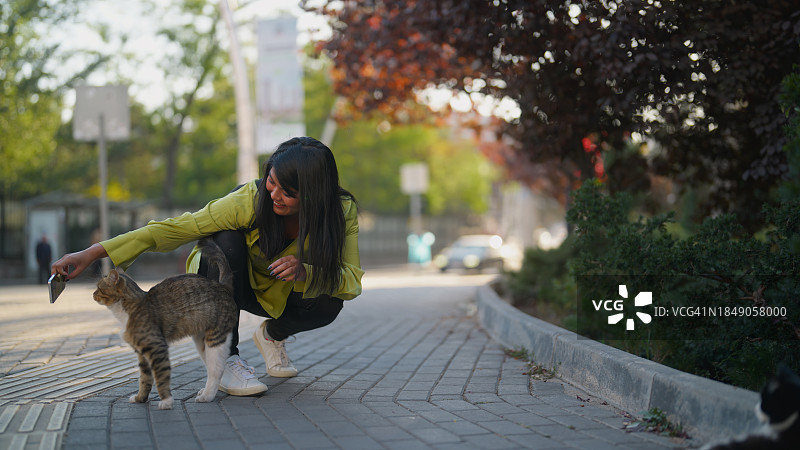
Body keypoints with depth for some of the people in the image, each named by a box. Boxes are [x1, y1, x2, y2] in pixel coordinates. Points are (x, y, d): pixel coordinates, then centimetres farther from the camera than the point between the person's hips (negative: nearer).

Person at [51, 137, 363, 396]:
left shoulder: (342, 212, -26)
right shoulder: (250, 200, -34)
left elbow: (352, 280, -28)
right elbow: (176, 229, -34)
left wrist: (305, 273, -49)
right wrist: (93, 253, -40)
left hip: (279, 292, 2)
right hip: (228, 282, -2)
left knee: (328, 305, -30)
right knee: (226, 240, -36)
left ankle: (273, 335, 4)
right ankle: (227, 358, -28)